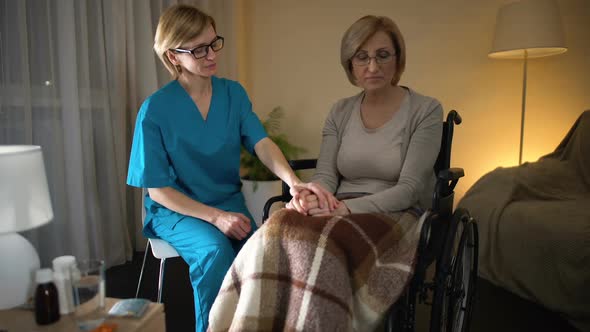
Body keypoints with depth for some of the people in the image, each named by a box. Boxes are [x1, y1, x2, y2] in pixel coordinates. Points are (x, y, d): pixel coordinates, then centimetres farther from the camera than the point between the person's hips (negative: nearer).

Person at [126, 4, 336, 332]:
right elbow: (158, 189, -11)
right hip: (175, 209, -3)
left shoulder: (234, 93, -2)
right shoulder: (155, 110, -14)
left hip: (229, 202, 3)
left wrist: (293, 181, -37)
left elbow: (262, 144, -16)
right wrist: (215, 217, -22)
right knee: (216, 250, -31)